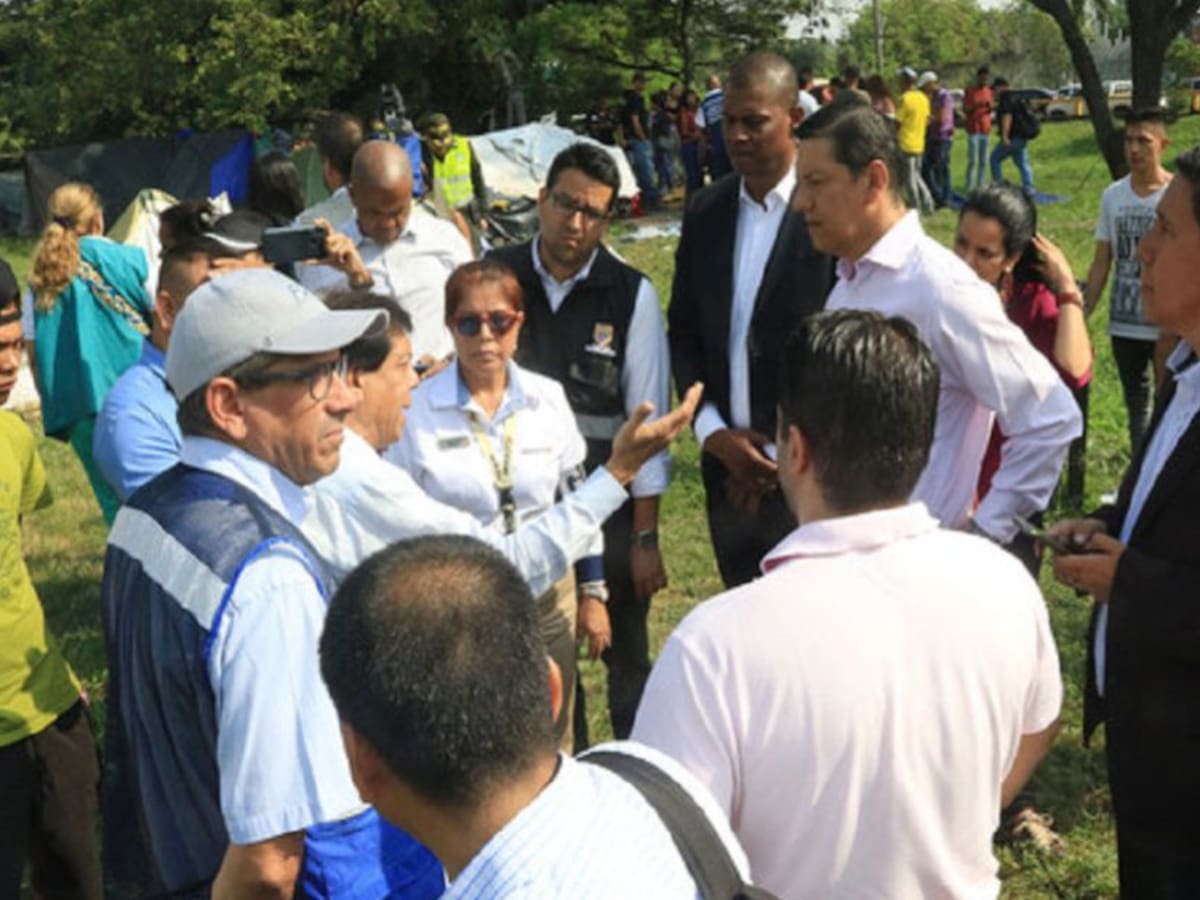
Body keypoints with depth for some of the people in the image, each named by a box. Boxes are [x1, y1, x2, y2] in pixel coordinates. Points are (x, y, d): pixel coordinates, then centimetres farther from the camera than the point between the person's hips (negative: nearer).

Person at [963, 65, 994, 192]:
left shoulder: (989, 91, 11)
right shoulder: (969, 90, -3)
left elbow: (990, 110, 11)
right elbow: (965, 109, -7)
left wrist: (991, 106, -12)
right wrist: (977, 105, -23)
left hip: (986, 130, 5)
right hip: (973, 130, -5)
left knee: (983, 161, 3)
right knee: (973, 160, -9)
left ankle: (979, 187, 9)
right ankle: (969, 188, -5)